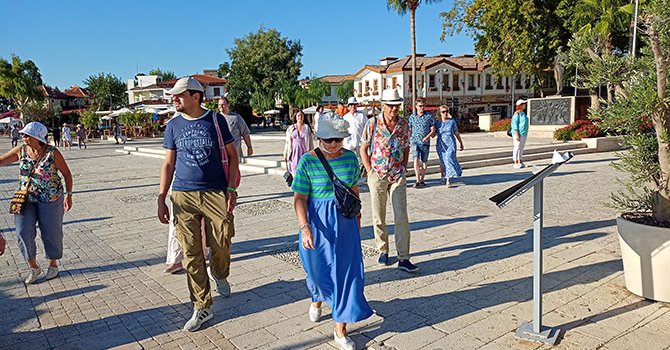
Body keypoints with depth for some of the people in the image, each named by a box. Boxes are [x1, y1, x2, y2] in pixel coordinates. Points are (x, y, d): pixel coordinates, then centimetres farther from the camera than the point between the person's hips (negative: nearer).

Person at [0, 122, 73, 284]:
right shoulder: (21, 151, -2)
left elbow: (67, 173, -6)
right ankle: (34, 268, 14)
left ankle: (53, 264, 30)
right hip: (26, 199, 3)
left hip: (50, 200, -3)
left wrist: (69, 195, -10)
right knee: (24, 233, -5)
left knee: (51, 232, 7)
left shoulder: (53, 153, -13)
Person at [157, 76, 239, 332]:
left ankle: (218, 274, 36)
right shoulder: (174, 125, 7)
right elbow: (168, 164, 11)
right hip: (183, 196, 2)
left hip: (216, 193, -2)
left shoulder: (216, 120, 0)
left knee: (222, 244, 0)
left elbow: (232, 156, 4)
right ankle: (202, 308, 16)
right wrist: (161, 199, 6)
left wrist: (231, 188, -5)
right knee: (191, 254, 3)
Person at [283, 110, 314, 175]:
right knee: (294, 169, -1)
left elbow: (310, 141, 5)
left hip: (303, 152, -1)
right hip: (294, 152, 1)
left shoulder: (307, 128, 5)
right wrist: (285, 153, 7)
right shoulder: (291, 128, 8)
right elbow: (287, 141, 10)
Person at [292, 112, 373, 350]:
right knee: (318, 268, 15)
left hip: (345, 223, 2)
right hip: (318, 223, -2)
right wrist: (305, 227, -23)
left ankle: (341, 330, 14)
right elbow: (299, 198, -12)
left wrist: (357, 218, 18)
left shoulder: (350, 158, -1)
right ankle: (317, 300, 50)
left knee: (347, 272, 1)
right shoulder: (308, 161, -11)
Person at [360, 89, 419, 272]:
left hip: (398, 177, 2)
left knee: (402, 217, -4)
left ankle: (403, 258, 0)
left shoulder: (405, 125, 2)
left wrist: (403, 168, 5)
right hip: (377, 175, -1)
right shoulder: (373, 124, -5)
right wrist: (370, 171, -4)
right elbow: (363, 149, 1)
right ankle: (383, 251, 25)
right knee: (378, 217, 8)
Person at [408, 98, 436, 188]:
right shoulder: (412, 117, 7)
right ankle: (417, 181, -20)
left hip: (425, 142, 0)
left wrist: (427, 136, -15)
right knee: (416, 160, -17)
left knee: (424, 162, 8)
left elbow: (433, 130, 1)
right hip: (415, 141, 0)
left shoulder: (429, 116, 3)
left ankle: (422, 180, 21)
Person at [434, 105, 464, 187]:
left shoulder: (452, 121, 4)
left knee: (449, 159, -15)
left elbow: (456, 133, 10)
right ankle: (443, 177, 29)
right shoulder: (437, 123, 4)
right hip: (441, 145, 1)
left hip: (450, 144, -1)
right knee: (442, 162, 10)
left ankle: (448, 180, -16)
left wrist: (461, 143, 15)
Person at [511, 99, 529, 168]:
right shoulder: (517, 114, -12)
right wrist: (517, 134, -20)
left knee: (521, 148, 13)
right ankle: (516, 163, 0)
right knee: (517, 148, -5)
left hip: (524, 134, 9)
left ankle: (520, 162, 21)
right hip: (519, 134, -9)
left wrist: (526, 133, 21)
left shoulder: (523, 113, 16)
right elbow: (515, 124, -16)